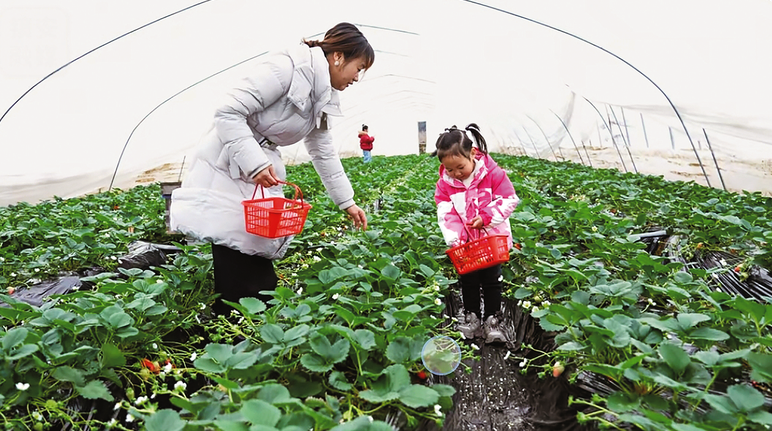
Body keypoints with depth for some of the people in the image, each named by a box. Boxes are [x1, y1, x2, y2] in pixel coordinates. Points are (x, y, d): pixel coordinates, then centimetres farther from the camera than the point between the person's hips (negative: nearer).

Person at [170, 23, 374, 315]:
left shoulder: (321, 98, 9)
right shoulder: (288, 66, -18)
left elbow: (324, 154, 18)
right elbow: (228, 112, -22)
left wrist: (347, 202, 19)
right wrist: (255, 164, -29)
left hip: (264, 169, 8)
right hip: (226, 166, -8)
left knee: (261, 253, 4)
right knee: (235, 264, -9)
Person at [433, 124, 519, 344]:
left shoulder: (493, 174, -16)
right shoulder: (444, 183, -9)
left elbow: (509, 200, -14)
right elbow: (445, 213, -13)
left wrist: (485, 217, -24)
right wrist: (454, 240, -25)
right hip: (465, 243, 3)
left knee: (492, 281, 8)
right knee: (468, 282, 13)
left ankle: (492, 320, 21)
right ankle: (471, 318, 28)